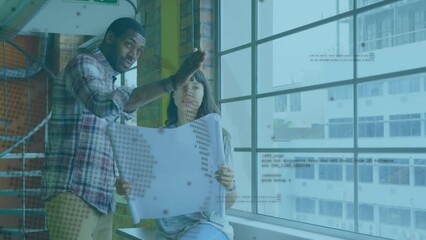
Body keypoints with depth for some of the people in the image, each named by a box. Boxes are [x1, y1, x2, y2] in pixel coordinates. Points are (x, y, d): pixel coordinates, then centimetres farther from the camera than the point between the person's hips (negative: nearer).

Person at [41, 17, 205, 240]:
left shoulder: (107, 83, 24)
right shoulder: (83, 64, -5)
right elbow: (102, 104, -27)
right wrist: (172, 82, -33)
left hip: (101, 198, 9)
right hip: (72, 193, -9)